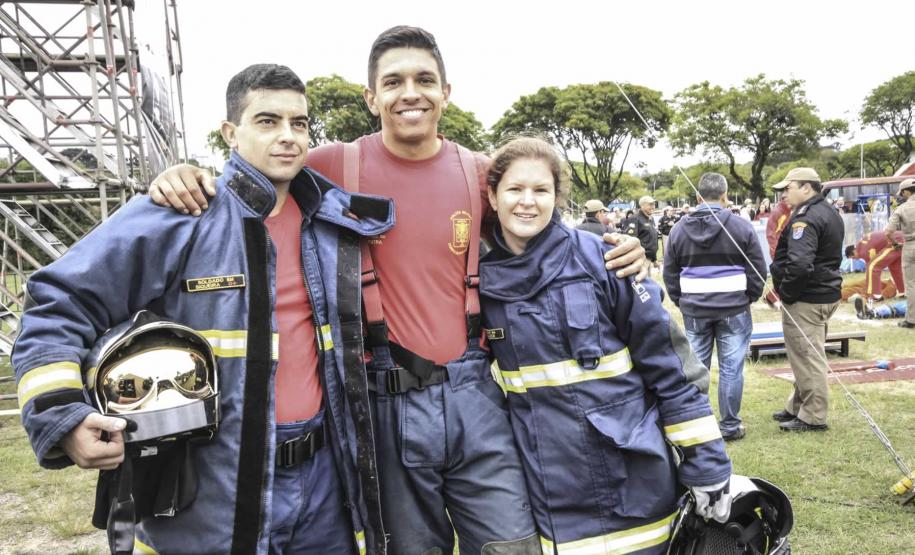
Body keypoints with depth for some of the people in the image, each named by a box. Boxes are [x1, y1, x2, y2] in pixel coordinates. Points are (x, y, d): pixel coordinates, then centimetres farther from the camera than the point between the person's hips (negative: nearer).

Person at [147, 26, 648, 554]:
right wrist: (189, 177, -13)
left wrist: (610, 248, 3)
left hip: (472, 390, 2)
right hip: (389, 400, -1)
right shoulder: (337, 166, -4)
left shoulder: (479, 172, 4)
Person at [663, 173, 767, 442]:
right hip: (734, 308, -2)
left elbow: (670, 273, 8)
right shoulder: (741, 227, -5)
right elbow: (758, 270, -1)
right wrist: (748, 298, 12)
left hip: (694, 309, 2)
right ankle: (730, 426, 11)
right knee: (731, 367, 4)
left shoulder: (679, 229, 2)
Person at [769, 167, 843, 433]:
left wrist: (785, 293, -16)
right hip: (826, 293, 11)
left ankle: (812, 417, 7)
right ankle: (798, 408, 29)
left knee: (807, 357, -2)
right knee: (808, 355, 18)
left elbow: (799, 264, -31)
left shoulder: (805, 218, -19)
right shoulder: (829, 213, 15)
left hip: (806, 300, -11)